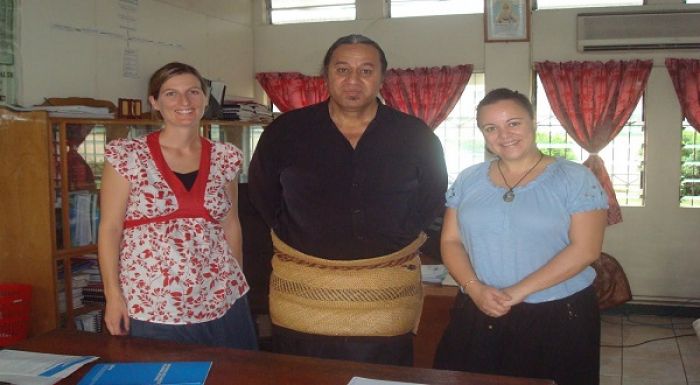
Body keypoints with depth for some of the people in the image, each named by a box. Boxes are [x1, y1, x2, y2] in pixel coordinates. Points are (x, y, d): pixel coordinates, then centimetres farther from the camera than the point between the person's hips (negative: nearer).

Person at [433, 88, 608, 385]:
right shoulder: (468, 180, 7)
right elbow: (451, 241, 6)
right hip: (476, 318, 3)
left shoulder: (575, 179, -5)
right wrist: (475, 288, -12)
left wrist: (518, 291, -17)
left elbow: (585, 249, -11)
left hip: (560, 318, -3)